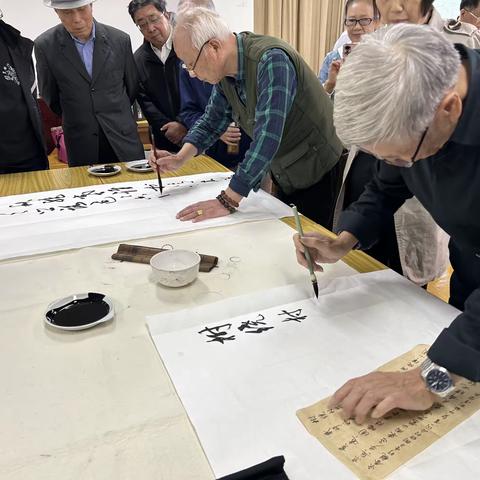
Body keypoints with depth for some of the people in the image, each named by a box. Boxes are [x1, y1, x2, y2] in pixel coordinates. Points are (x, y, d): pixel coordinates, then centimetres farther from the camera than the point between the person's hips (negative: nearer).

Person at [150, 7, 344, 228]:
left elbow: (267, 137, -35)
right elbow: (213, 119, 12)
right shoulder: (225, 70, -3)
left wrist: (227, 202, -34)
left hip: (318, 172, -7)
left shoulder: (271, 60, -28)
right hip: (285, 176, 7)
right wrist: (180, 158, -3)